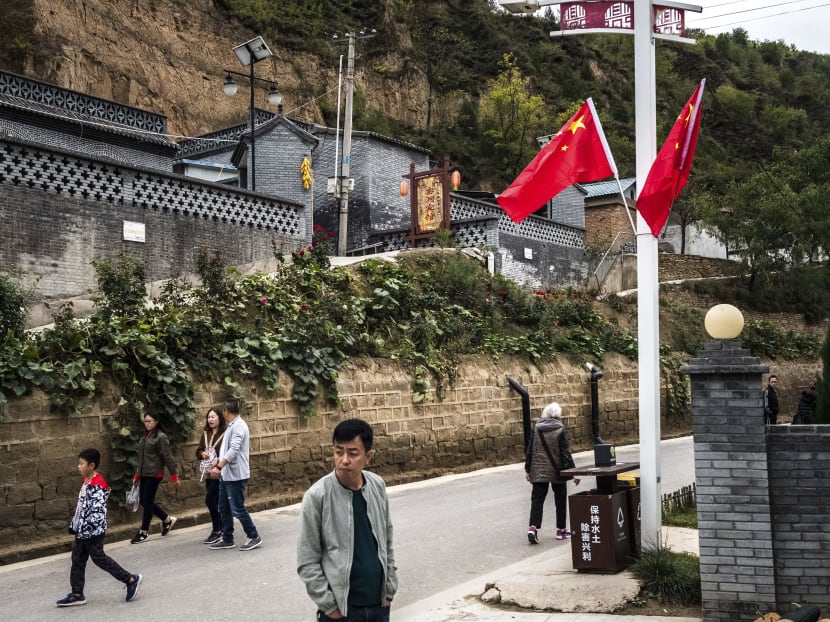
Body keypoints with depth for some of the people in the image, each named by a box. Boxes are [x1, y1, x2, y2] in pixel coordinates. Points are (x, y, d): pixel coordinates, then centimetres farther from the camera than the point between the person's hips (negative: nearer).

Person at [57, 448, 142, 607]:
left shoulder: (97, 485, -21)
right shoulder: (87, 481, 10)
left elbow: (97, 510, -26)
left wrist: (86, 528, -26)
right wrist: (74, 525, 18)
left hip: (92, 531, -10)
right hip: (83, 530, 10)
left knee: (99, 558, -1)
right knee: (77, 560, 10)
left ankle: (131, 580, 9)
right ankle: (77, 594, 17)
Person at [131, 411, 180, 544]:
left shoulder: (161, 437, -10)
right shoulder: (145, 437, 15)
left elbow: (168, 457, -12)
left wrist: (174, 475, -13)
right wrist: (138, 474, 21)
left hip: (154, 474, -8)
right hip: (144, 474, 8)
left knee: (147, 501, -4)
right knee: (144, 501, 8)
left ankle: (144, 532, 6)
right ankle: (167, 519, 24)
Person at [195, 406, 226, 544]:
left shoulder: (225, 434, -11)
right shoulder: (205, 434, 11)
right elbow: (198, 451, 19)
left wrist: (218, 461, -24)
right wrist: (202, 454, -2)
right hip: (208, 474, 7)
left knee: (210, 500, -11)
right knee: (215, 502, 11)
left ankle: (217, 531, -1)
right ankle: (220, 530, 20)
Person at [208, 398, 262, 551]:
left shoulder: (238, 426, -17)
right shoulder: (231, 426, 14)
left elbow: (234, 449, -27)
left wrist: (219, 467, -30)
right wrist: (218, 461, 25)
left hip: (235, 475, -10)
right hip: (226, 475, 10)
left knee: (237, 508, -5)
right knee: (224, 508, 13)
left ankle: (254, 537, 5)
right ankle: (227, 539, 20)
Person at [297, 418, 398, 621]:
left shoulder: (377, 486, -1)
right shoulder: (317, 496, -14)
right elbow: (307, 562, -10)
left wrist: (390, 589, 8)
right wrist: (329, 605, -11)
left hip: (379, 604, 4)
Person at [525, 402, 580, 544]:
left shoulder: (536, 429, 0)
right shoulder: (560, 430, -9)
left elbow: (530, 450, 2)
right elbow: (566, 453, -10)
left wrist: (527, 470, 10)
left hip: (538, 472, 2)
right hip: (557, 471, -2)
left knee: (537, 499, 3)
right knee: (560, 500, 13)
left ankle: (533, 528, -14)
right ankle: (560, 530, 19)